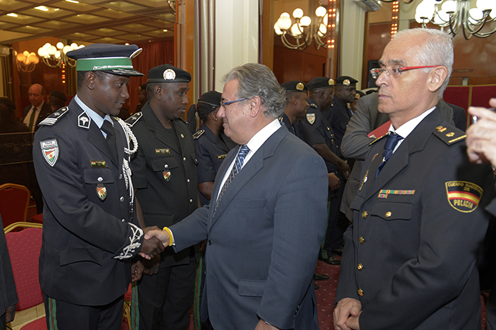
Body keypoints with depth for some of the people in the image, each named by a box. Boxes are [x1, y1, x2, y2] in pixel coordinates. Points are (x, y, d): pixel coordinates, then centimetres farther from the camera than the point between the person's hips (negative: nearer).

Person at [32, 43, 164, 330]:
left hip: (115, 272, 7)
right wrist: (136, 240, -19)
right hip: (75, 277, -7)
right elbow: (74, 210, -27)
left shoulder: (118, 129, 6)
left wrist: (133, 254, 12)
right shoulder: (55, 135, -20)